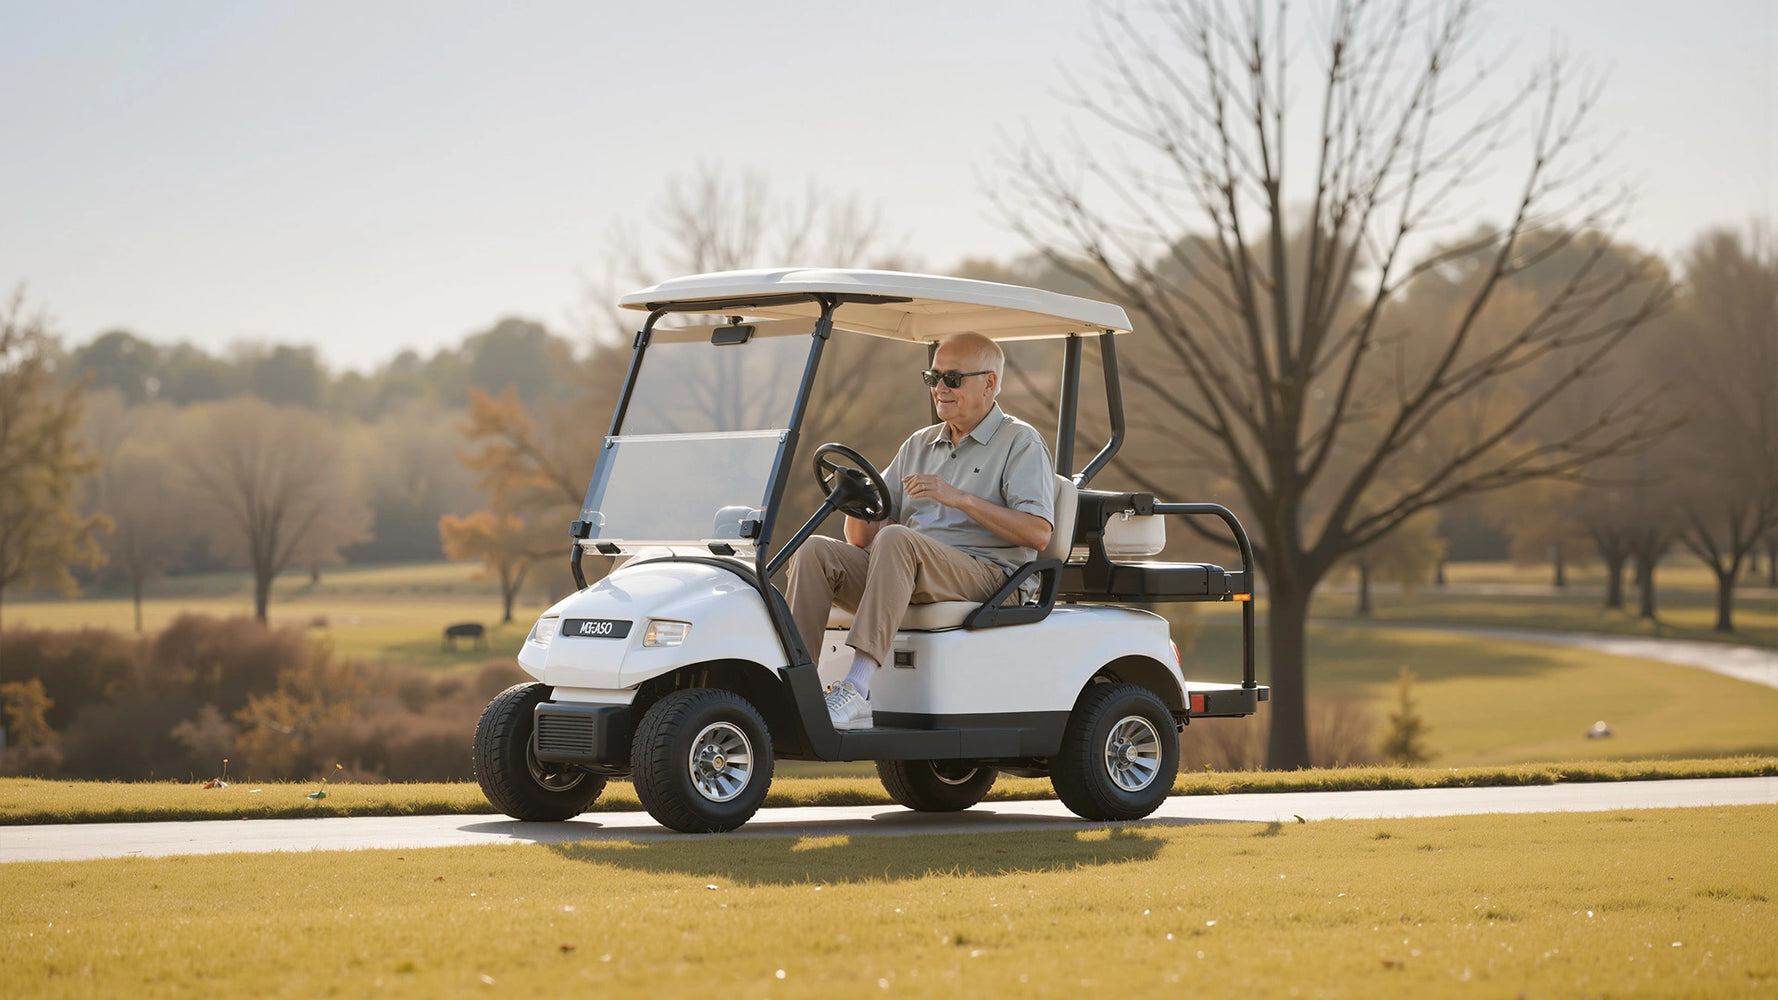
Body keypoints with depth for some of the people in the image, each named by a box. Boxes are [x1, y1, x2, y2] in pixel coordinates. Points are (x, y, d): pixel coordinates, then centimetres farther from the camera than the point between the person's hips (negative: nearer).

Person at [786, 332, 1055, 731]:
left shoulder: (1020, 441, 5)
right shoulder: (918, 445, 23)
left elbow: (1038, 532, -11)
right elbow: (863, 539, 19)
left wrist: (960, 498, -18)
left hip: (985, 574, -6)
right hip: (910, 574, 6)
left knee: (896, 539, -35)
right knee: (815, 551, -17)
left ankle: (857, 689, -44)